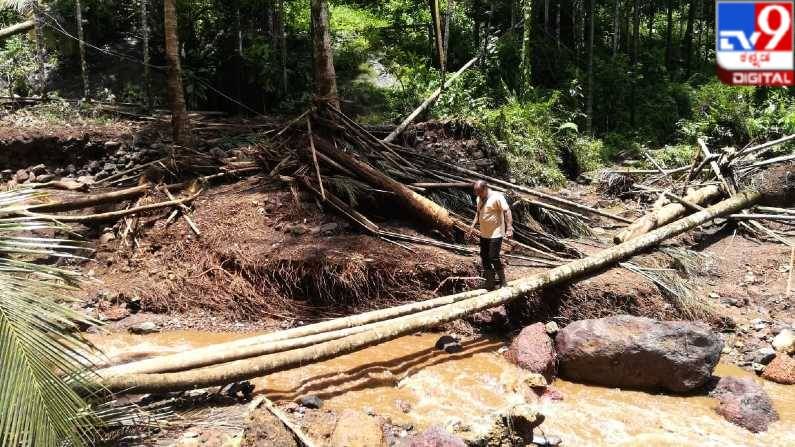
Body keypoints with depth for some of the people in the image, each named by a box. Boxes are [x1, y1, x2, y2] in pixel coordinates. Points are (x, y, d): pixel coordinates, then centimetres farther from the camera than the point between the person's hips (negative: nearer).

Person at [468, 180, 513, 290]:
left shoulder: (497, 197, -15)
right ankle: (489, 284, 23)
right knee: (484, 258, 11)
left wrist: (509, 227, -29)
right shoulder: (479, 199, 9)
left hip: (496, 234, -8)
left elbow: (507, 211, -21)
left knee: (494, 258, -11)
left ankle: (502, 281, 7)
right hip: (484, 234, 8)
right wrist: (473, 225, 12)